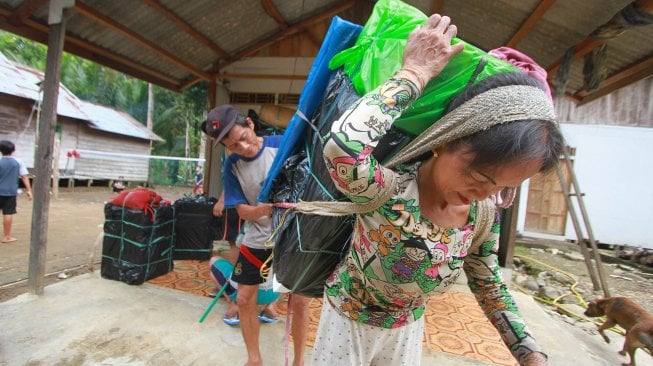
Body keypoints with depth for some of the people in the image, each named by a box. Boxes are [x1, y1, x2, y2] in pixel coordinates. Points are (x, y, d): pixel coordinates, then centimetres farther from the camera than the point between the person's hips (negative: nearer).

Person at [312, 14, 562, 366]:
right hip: (348, 320, -4)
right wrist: (415, 71, -44)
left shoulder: (484, 216, -15)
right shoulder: (390, 190, -35)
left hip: (407, 330, 5)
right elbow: (343, 147, -58)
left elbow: (488, 285, 1)